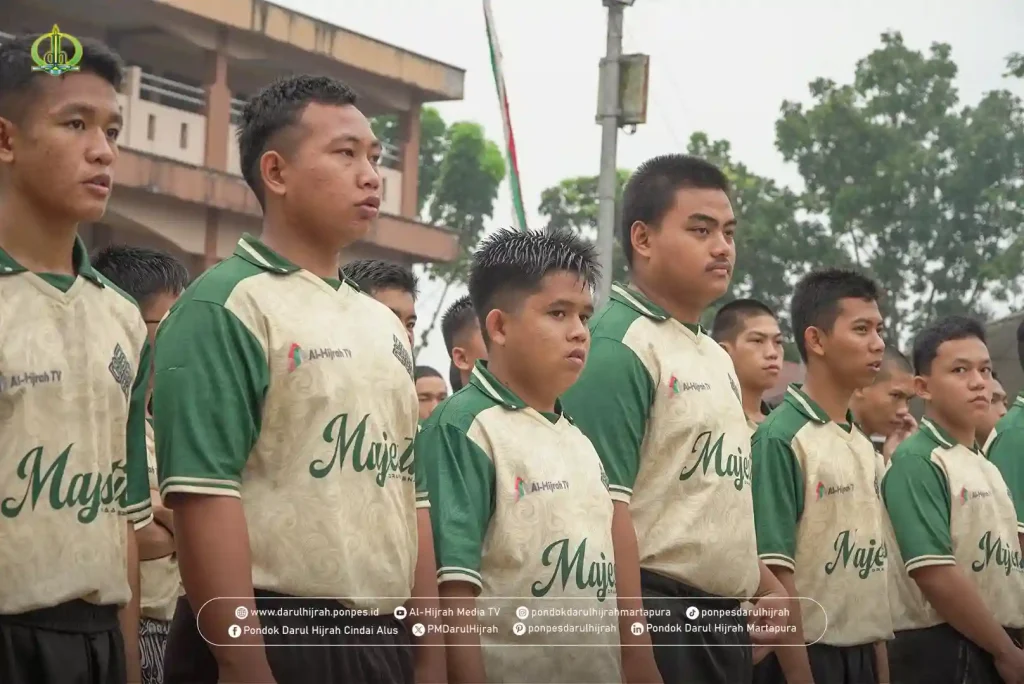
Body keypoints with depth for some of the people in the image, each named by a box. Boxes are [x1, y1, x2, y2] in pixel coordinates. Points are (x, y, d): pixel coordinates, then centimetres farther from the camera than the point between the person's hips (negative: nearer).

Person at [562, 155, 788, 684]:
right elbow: (605, 506, -20)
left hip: (725, 617, 9)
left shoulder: (715, 357, 17)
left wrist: (766, 588, 19)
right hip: (657, 613, -9)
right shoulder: (618, 347, -13)